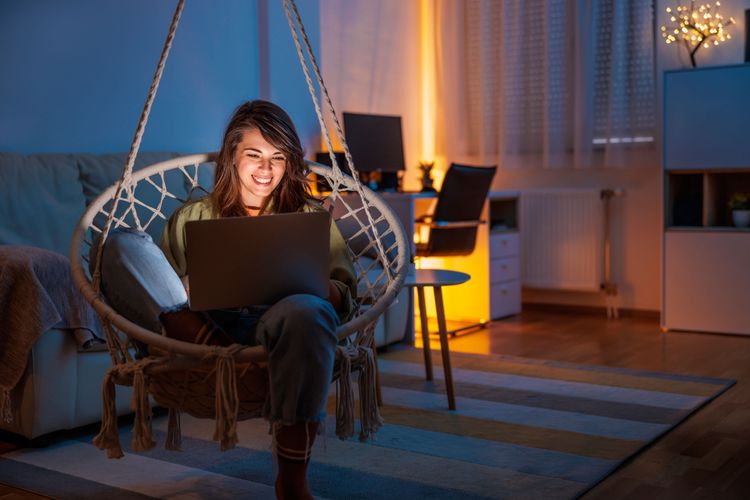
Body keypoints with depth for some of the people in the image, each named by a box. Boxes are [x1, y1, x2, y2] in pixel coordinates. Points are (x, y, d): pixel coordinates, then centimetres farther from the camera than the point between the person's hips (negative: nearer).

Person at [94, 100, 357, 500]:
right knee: (123, 244, -15)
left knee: (304, 310, -39)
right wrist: (189, 287, -9)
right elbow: (162, 284, 14)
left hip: (279, 323, -1)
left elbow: (344, 292, 11)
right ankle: (222, 352, -33)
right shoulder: (193, 218, 24)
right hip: (203, 325, 1)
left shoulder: (309, 216, 22)